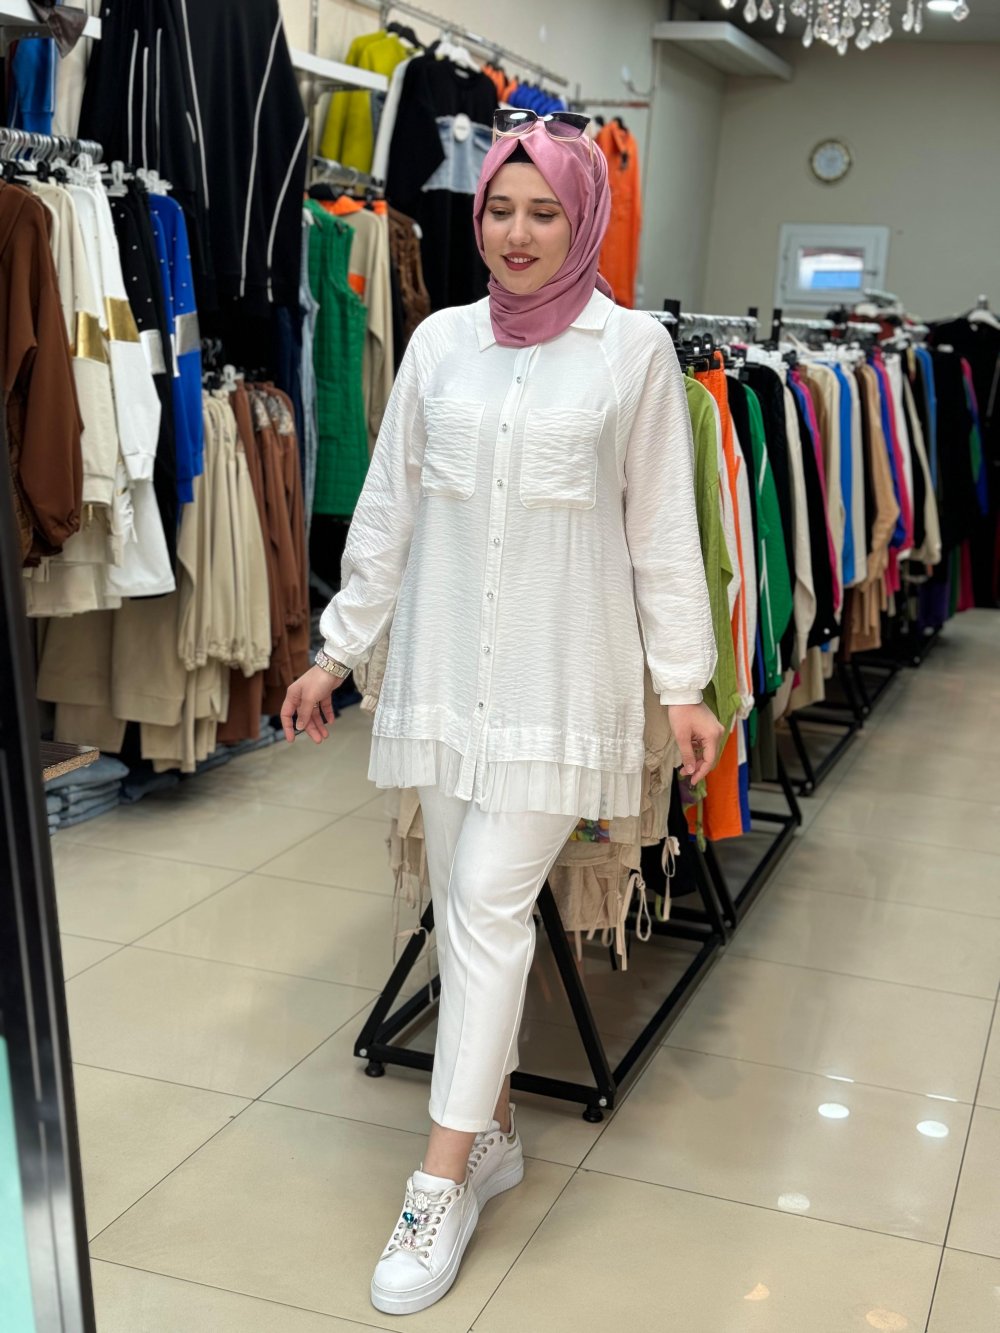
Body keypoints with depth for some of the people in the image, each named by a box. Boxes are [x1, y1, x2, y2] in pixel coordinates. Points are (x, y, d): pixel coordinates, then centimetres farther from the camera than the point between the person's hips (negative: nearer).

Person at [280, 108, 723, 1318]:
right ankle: (494, 1131, 28)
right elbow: (387, 509, 10)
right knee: (461, 908, 10)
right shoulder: (440, 343, 6)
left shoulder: (634, 349, -2)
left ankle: (442, 1183, 5)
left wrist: (684, 685, -1)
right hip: (443, 666, 4)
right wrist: (336, 651, 11)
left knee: (488, 907, -7)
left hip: (561, 676, -4)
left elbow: (662, 529, 0)